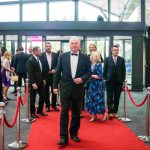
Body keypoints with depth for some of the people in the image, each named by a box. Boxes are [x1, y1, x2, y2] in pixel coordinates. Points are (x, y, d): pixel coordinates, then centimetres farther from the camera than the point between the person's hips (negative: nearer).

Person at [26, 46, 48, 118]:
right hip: (34, 83, -7)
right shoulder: (30, 60, -15)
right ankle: (32, 112, 18)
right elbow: (30, 73, -19)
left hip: (40, 82, 7)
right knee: (33, 98, 5)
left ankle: (40, 110, 26)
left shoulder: (39, 59, 8)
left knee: (43, 96, 10)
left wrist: (43, 79, 12)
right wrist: (33, 83, -22)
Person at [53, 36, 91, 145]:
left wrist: (82, 79, -15)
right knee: (64, 112, -2)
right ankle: (63, 137, 2)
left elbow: (89, 72, 4)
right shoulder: (63, 56, 3)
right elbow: (58, 72, 4)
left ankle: (74, 133, 27)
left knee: (76, 113, 11)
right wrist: (55, 86, 2)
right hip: (65, 88, -1)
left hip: (78, 88, 1)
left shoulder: (85, 58, 2)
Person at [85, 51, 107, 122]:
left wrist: (91, 75, -15)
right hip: (91, 85, 7)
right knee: (91, 100, 7)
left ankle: (104, 114, 20)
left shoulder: (98, 65, -14)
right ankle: (94, 116, 17)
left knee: (98, 100, 0)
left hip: (98, 85, -7)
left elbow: (99, 76, -18)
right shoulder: (91, 65, 6)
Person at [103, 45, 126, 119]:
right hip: (110, 82, -1)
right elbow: (104, 70, 5)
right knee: (110, 97, -3)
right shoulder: (107, 59, 4)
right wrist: (105, 79, -1)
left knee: (117, 98, 6)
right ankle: (110, 112, -2)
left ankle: (115, 112, 14)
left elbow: (123, 71, 6)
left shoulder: (122, 59, 6)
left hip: (118, 82, 1)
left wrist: (123, 80, 1)